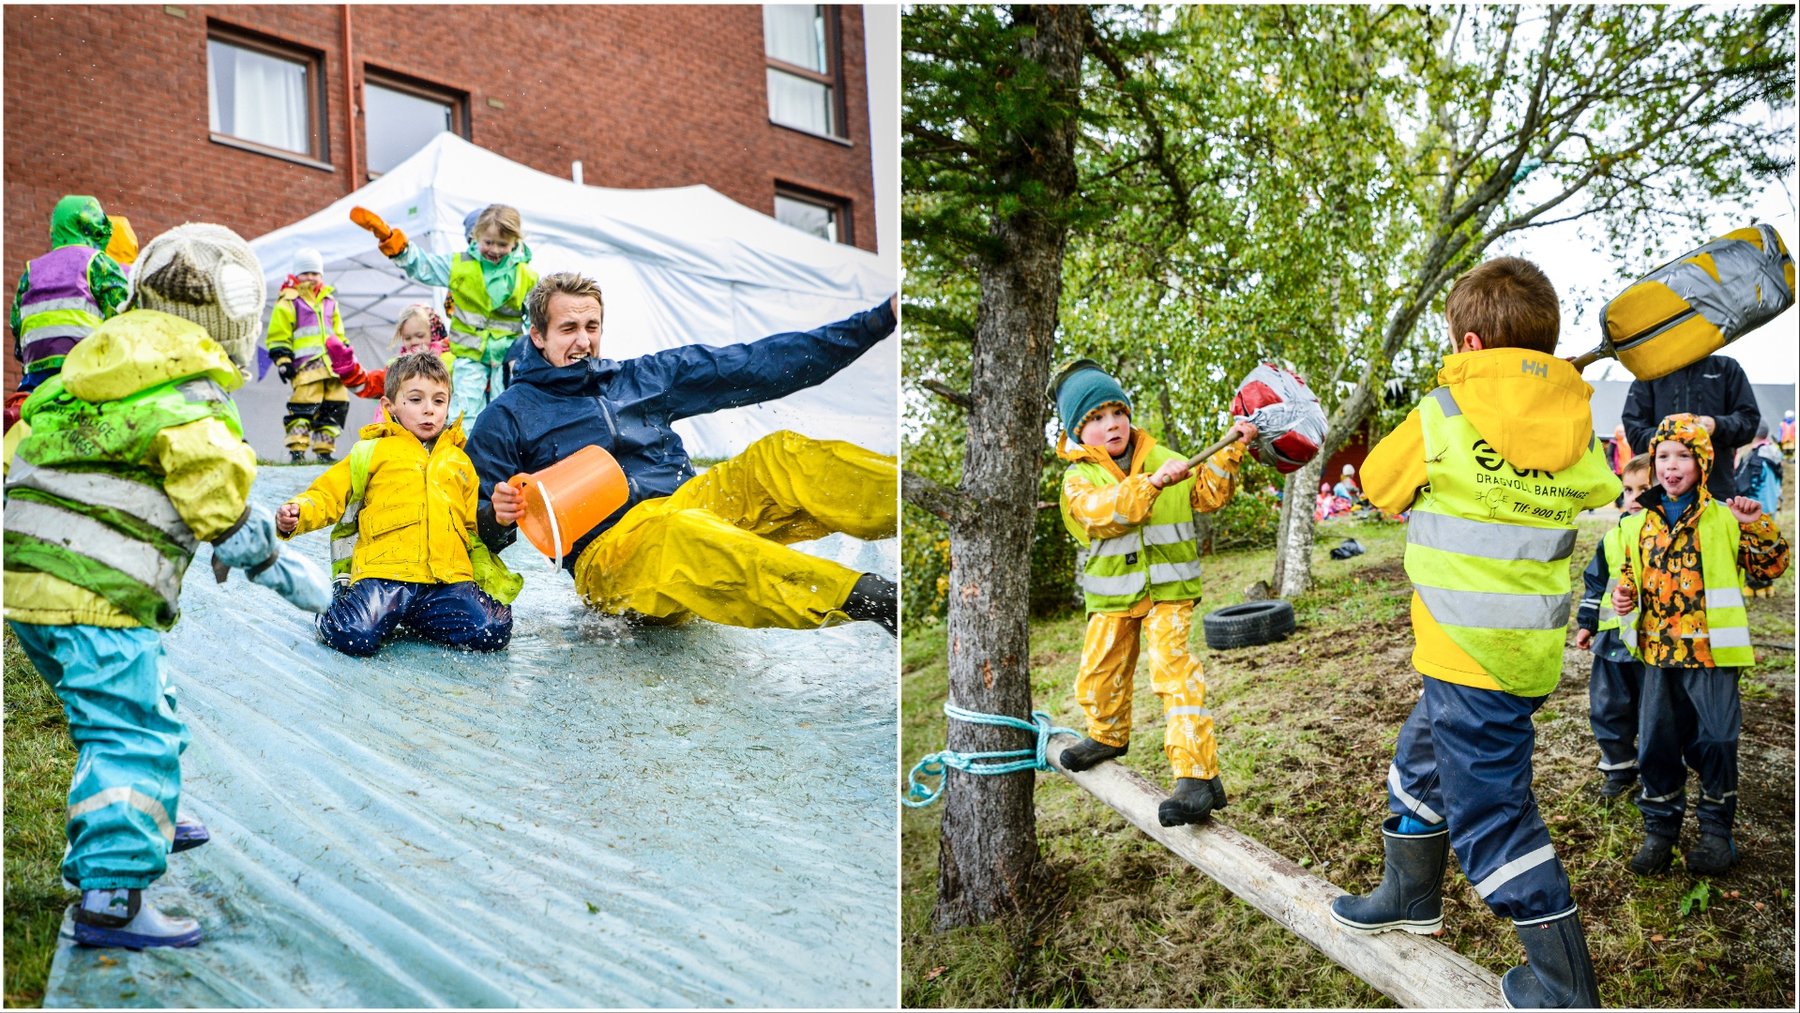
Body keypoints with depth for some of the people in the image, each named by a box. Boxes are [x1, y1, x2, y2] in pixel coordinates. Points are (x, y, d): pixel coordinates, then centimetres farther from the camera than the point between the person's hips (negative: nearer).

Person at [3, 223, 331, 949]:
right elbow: (220, 504, -8)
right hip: (98, 593, -9)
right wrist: (285, 571, 5)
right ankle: (111, 897, -16)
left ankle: (139, 823, 45)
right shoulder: (190, 395, -9)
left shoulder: (92, 369, 17)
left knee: (113, 714, 26)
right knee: (134, 732, -10)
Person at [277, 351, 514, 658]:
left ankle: (417, 618, 7)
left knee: (492, 631, -22)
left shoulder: (460, 460, 27)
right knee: (353, 637, -29)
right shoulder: (372, 452, 17)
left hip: (448, 576, 3)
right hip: (385, 572, -3)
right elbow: (328, 495, 15)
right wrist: (297, 514, -6)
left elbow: (477, 522, 28)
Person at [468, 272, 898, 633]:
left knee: (781, 455, -18)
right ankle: (866, 598, -60)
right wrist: (497, 518, -17)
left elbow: (755, 365, 18)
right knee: (681, 533, -39)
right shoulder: (506, 419, 10)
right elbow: (480, 532, 10)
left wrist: (879, 322, 12)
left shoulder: (644, 377, 20)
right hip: (606, 553, -5)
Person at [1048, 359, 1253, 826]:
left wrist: (1228, 453, -12)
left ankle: (1198, 775, -22)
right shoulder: (1079, 479, -5)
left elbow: (1207, 494, 2)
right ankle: (1109, 736, 48)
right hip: (1112, 596, 2)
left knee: (1174, 670, -18)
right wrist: (1153, 482, -37)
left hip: (1169, 590, -1)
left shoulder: (1163, 458, 3)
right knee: (1099, 674, 15)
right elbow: (1103, 511, -25)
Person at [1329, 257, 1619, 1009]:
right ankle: (1411, 897, 44)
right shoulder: (1577, 429, 0)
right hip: (1532, 648, 7)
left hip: (1470, 655, -7)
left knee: (1489, 808, 0)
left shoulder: (1441, 417, -15)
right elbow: (1601, 489, 19)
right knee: (1422, 762, 26)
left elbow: (1380, 484, 1)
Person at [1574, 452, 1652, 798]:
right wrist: (1587, 624, 11)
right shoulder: (1613, 537, 6)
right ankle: (1619, 767, 25)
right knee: (1607, 707, 10)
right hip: (1613, 641, 5)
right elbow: (1595, 583, 14)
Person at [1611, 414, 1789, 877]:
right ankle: (1660, 828, 21)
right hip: (1658, 653, 4)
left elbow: (1770, 566, -2)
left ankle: (1717, 829, 17)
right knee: (1656, 743, 8)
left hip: (1711, 652, -3)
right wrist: (1624, 596, 1)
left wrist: (1757, 526, -17)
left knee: (1715, 742, 1)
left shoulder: (1723, 520, -3)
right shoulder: (1639, 524, 8)